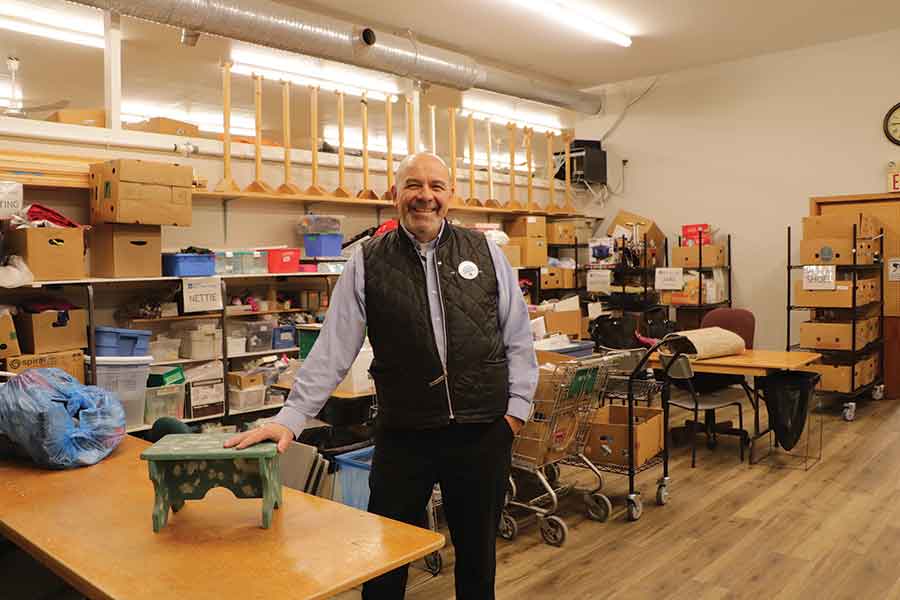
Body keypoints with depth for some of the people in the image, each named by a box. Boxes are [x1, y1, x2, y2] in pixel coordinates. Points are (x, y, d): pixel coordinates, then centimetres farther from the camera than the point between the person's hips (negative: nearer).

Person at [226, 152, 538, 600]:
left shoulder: (486, 254, 2)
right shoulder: (367, 264, -2)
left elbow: (518, 338, 6)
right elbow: (332, 349, -5)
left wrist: (517, 406, 2)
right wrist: (290, 419, -12)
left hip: (483, 433, 2)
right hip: (402, 435, -1)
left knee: (478, 554, 18)